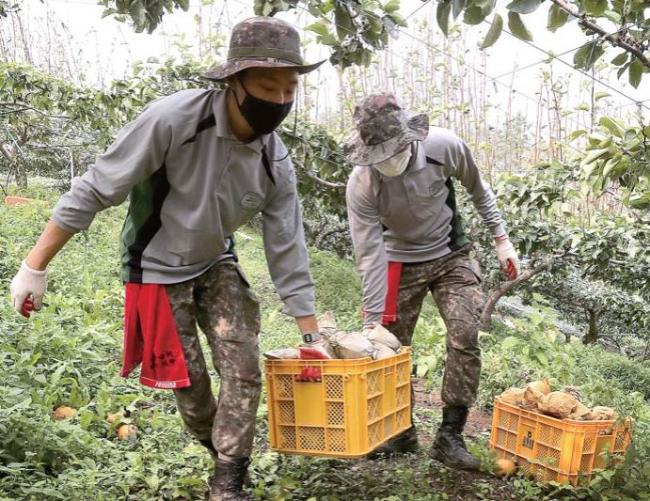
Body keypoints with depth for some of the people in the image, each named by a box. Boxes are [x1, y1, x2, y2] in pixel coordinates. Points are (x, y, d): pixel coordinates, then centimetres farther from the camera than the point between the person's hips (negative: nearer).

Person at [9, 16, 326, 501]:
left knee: (244, 369, -5)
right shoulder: (174, 119, -30)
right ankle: (219, 448, 35)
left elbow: (288, 248, -7)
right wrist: (36, 265, -18)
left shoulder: (276, 162, -15)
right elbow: (96, 190, -22)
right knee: (189, 380, 5)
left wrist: (312, 335, -5)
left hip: (218, 267, 4)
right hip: (159, 270, -4)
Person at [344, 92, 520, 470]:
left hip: (451, 255, 0)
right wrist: (374, 320, -21)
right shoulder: (361, 185, -26)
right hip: (401, 262, 0)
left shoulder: (445, 146, -24)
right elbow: (370, 254, -22)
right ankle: (401, 431, 22)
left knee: (465, 338, -12)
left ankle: (450, 436, 1)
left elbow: (478, 189, -2)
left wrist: (501, 238, 0)